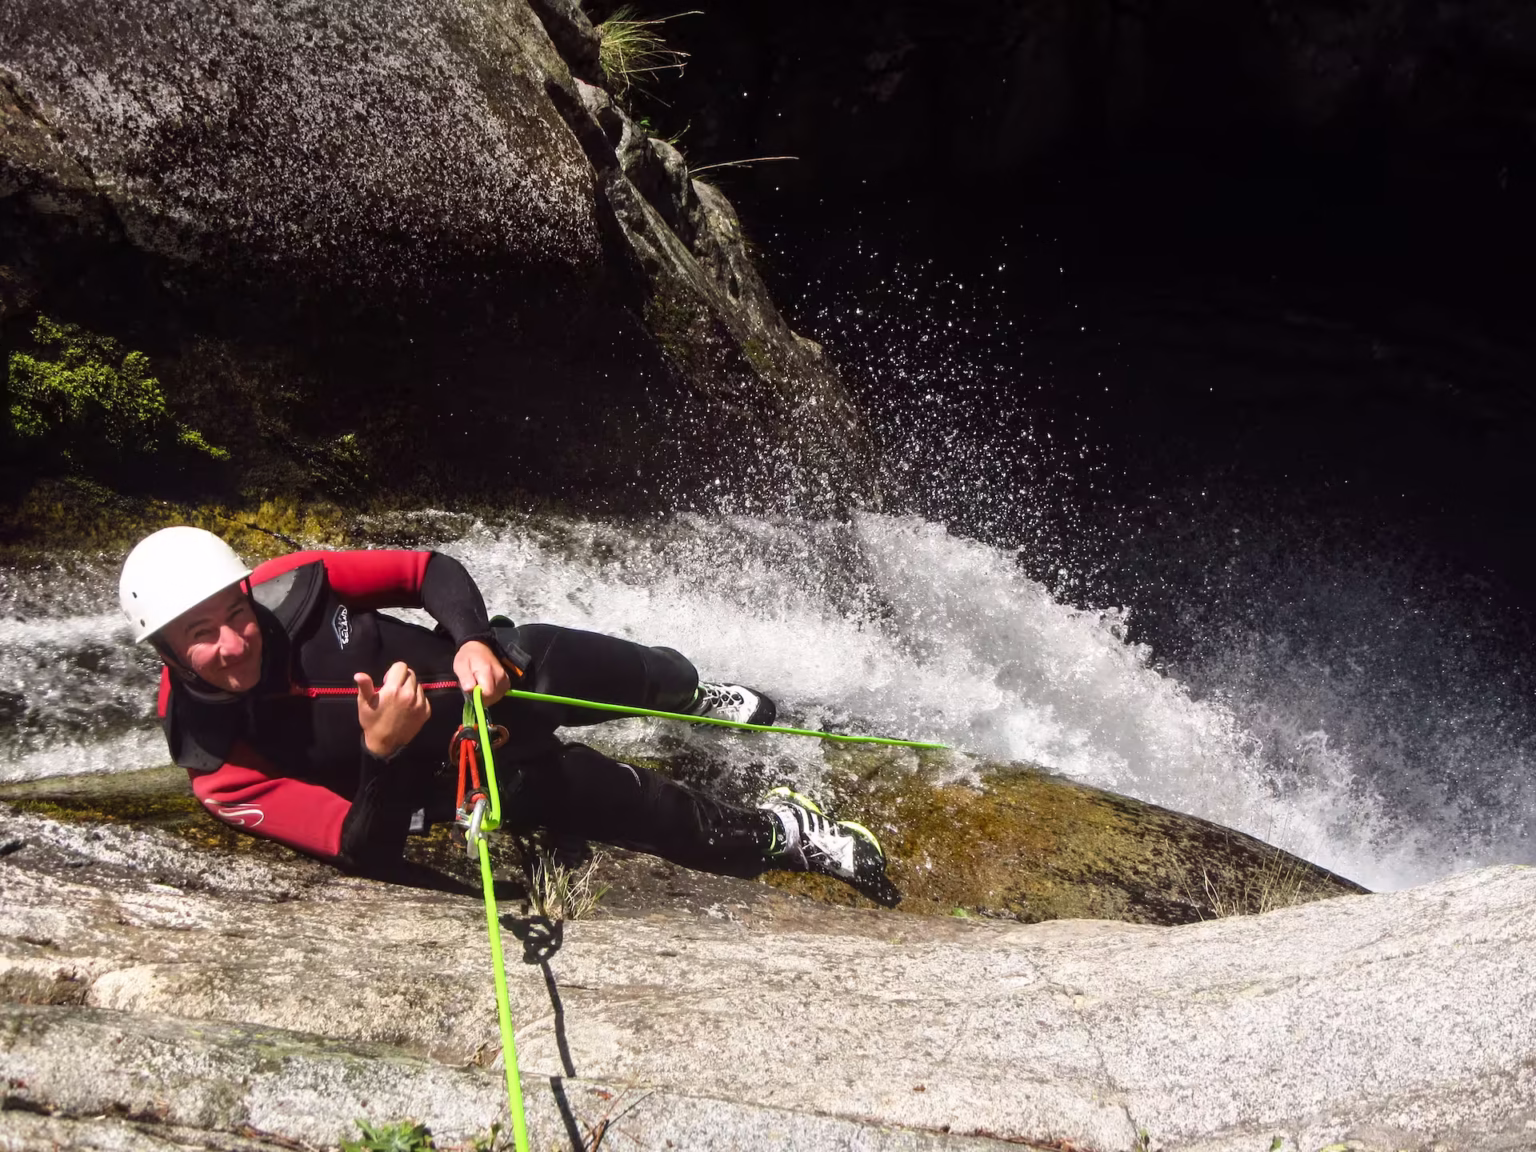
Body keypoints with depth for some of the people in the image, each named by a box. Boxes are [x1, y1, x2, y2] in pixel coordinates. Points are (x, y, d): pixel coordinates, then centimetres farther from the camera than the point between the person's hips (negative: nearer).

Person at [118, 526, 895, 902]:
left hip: (477, 663, 3)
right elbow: (365, 849, -31)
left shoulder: (288, 585, -22)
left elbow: (429, 570, -11)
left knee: (618, 670, 16)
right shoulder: (218, 766, -29)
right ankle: (778, 836, 28)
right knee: (653, 813, 0)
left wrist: (476, 641, -30)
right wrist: (383, 753, -49)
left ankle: (694, 693, 54)